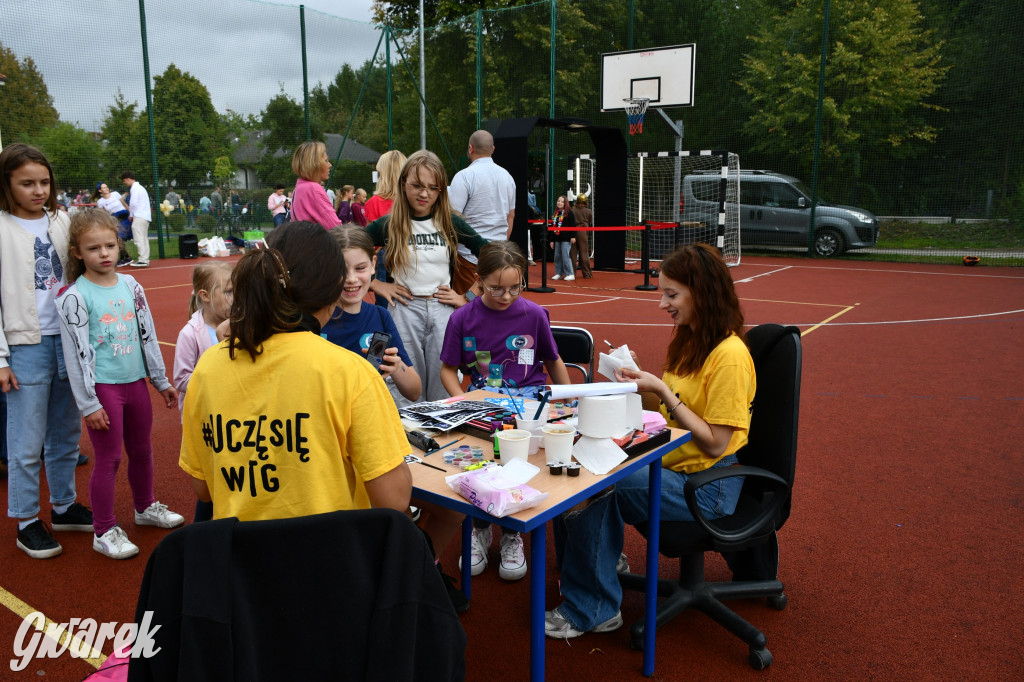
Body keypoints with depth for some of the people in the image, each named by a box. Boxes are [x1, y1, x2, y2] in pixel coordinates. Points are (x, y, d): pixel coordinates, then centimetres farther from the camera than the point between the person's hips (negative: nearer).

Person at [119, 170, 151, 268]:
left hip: (139, 216, -10)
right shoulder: (139, 187, 21)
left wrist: (131, 215, -1)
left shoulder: (135, 188, -8)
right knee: (144, 238, 10)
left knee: (139, 239, -11)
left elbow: (133, 203, -14)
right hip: (145, 216, 10)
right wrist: (131, 214, 13)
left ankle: (143, 260, -14)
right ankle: (145, 259, 11)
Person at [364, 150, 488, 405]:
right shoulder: (388, 225, 1)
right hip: (404, 310, -1)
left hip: (443, 310, 1)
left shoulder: (450, 224, 5)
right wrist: (376, 284, -1)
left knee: (444, 393, 6)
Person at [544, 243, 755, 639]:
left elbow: (715, 443, -19)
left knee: (598, 488, -23)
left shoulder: (730, 355, -18)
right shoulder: (689, 340, 10)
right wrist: (642, 383, -2)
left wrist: (663, 391, -20)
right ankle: (605, 563, 6)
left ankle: (591, 610, -4)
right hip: (672, 466, 8)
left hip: (707, 487, -8)